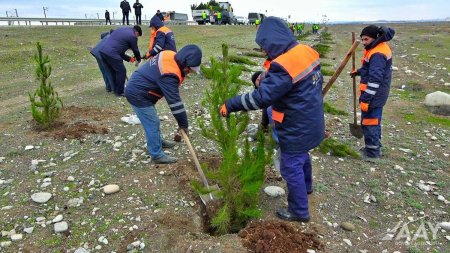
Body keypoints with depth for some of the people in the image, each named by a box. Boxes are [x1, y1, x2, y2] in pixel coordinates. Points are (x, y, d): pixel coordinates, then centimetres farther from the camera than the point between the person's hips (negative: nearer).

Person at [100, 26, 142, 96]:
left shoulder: (122, 29, 25)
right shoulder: (132, 36, -1)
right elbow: (135, 50, 10)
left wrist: (129, 59, 27)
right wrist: (138, 60, 30)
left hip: (103, 51, 9)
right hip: (112, 54, -9)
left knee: (113, 71, 21)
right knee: (121, 72, 2)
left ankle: (116, 90, 30)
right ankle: (119, 92, 9)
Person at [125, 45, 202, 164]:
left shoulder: (171, 56, -4)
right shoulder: (169, 74, -31)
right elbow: (174, 101, -26)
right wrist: (183, 123, -16)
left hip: (137, 88, 10)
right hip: (138, 94, -10)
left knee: (152, 120, 23)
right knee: (152, 123, -3)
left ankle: (158, 142, 41)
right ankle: (157, 155, 8)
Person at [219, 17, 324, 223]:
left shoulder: (284, 66, -30)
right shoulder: (306, 51, -2)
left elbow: (260, 98, -30)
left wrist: (230, 105, -20)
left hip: (297, 128, -9)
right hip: (311, 121, 9)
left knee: (291, 167, 7)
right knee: (301, 155, 30)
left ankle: (299, 211, 24)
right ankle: (306, 186, 55)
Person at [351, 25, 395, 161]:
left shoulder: (378, 54, -23)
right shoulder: (379, 48, 11)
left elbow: (375, 79, -28)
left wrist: (366, 99, -27)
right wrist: (359, 71, 19)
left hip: (373, 95, -11)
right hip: (377, 94, 11)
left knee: (369, 123, -2)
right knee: (374, 121, 20)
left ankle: (372, 153, 8)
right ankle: (375, 148, 33)